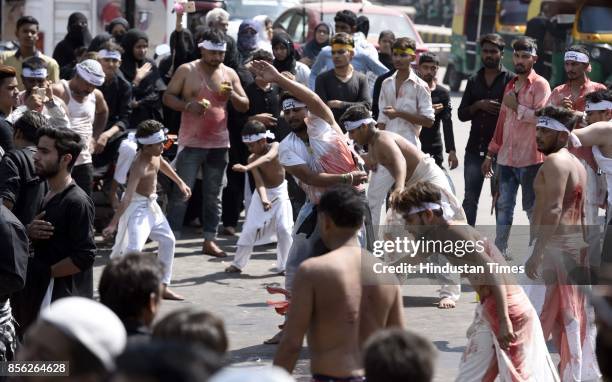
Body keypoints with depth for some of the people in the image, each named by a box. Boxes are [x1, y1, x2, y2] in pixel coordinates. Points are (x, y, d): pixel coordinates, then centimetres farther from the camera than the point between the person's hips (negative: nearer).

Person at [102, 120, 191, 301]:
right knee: (134, 247, -22)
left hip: (151, 205, 9)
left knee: (168, 241, 16)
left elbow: (163, 164, 20)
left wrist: (180, 183, 26)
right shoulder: (139, 166, -31)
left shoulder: (155, 155, -6)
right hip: (138, 207, -9)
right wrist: (113, 224, -42)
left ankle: (163, 287, 25)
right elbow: (127, 197, -38)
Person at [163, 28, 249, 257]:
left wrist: (232, 95, -12)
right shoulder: (186, 71, -2)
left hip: (219, 143, 4)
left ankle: (209, 240, 12)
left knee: (213, 195, 7)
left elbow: (244, 106, 10)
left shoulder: (229, 74, 8)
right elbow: (168, 97, -2)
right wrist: (188, 105, -19)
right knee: (181, 193, -5)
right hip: (191, 143, -4)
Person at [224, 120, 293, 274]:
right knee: (250, 228, -3)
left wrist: (247, 168, -57)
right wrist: (264, 199, -44)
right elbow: (259, 181, -24)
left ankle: (283, 265, 3)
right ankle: (238, 264, 8)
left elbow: (267, 158, -41)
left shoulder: (275, 146, -19)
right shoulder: (252, 158, -14)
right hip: (263, 193, 1)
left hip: (280, 192, -1)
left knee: (284, 228, -10)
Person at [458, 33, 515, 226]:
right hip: (475, 148, 4)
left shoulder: (511, 80, 0)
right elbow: (462, 114, 11)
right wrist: (478, 105, -5)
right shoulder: (474, 81, 14)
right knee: (470, 198, 1)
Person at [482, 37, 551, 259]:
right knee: (503, 205, 6)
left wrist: (517, 107, -13)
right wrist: (490, 154, 19)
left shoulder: (540, 85, -4)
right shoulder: (510, 86, 17)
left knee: (532, 207, 0)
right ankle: (500, 248, 11)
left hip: (530, 159, -6)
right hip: (506, 157, 6)